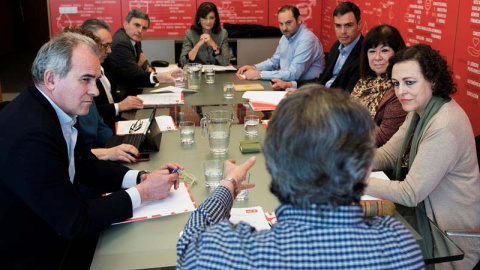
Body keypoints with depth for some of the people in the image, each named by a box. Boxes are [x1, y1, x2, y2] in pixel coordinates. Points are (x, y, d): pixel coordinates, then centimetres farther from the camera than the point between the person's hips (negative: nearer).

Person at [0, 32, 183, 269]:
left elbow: (89, 168, 8)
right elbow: (74, 221, -24)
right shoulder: (30, 136, -30)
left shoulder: (54, 110, -3)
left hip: (53, 234, 7)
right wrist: (142, 193, -16)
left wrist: (142, 178, -6)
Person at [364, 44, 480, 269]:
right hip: (426, 217, 8)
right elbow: (388, 153, 1)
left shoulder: (445, 127, -28)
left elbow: (410, 193, -27)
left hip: (453, 234, -8)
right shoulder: (419, 110, 0)